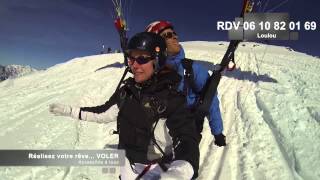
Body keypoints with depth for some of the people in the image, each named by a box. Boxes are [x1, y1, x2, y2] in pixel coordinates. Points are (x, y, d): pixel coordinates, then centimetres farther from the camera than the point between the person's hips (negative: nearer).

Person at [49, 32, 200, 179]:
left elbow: (188, 140, -33)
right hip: (128, 165, 6)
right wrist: (71, 111, 11)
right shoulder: (127, 89, -5)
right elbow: (104, 112, 11)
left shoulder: (171, 97, -23)